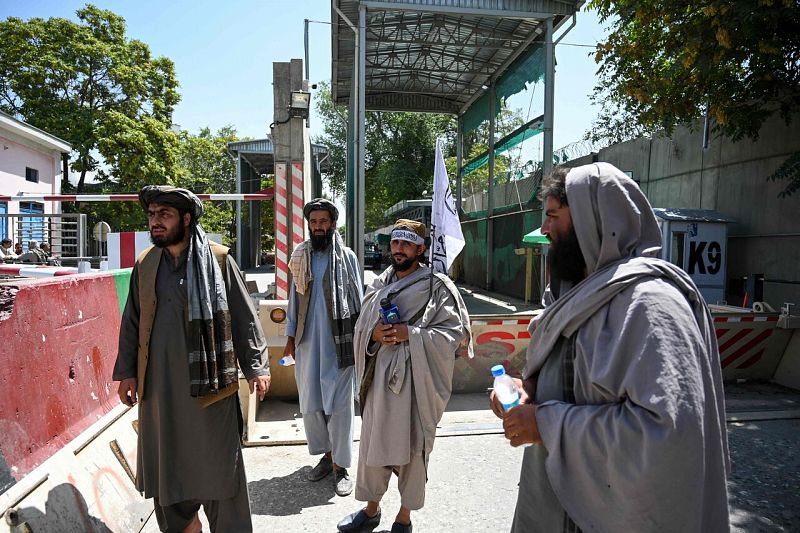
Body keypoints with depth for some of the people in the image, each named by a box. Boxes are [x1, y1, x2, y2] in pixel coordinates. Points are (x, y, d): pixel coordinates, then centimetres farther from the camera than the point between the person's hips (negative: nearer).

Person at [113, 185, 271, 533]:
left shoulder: (218, 260, -6)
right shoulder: (144, 265, 7)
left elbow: (244, 317, -5)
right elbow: (131, 322, 13)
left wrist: (256, 366, -8)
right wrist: (127, 372, 9)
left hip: (209, 381, -4)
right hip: (159, 384, 4)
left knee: (218, 464, 6)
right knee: (166, 462, 15)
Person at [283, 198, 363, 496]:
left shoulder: (346, 256, -1)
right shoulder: (300, 256, 9)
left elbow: (357, 299, 0)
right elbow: (294, 298, 12)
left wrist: (358, 337, -5)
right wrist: (290, 336, 9)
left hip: (337, 340, -4)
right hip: (307, 340, 4)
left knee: (339, 402, 0)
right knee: (310, 401, 10)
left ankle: (341, 464, 13)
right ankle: (327, 454, 28)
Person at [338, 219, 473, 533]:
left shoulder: (437, 287, -6)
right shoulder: (379, 284, 10)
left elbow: (455, 333, -10)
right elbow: (360, 328, 15)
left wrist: (410, 334, -18)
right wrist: (374, 334, -8)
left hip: (415, 378, -4)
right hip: (381, 376, 5)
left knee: (412, 445, 7)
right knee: (373, 442, 14)